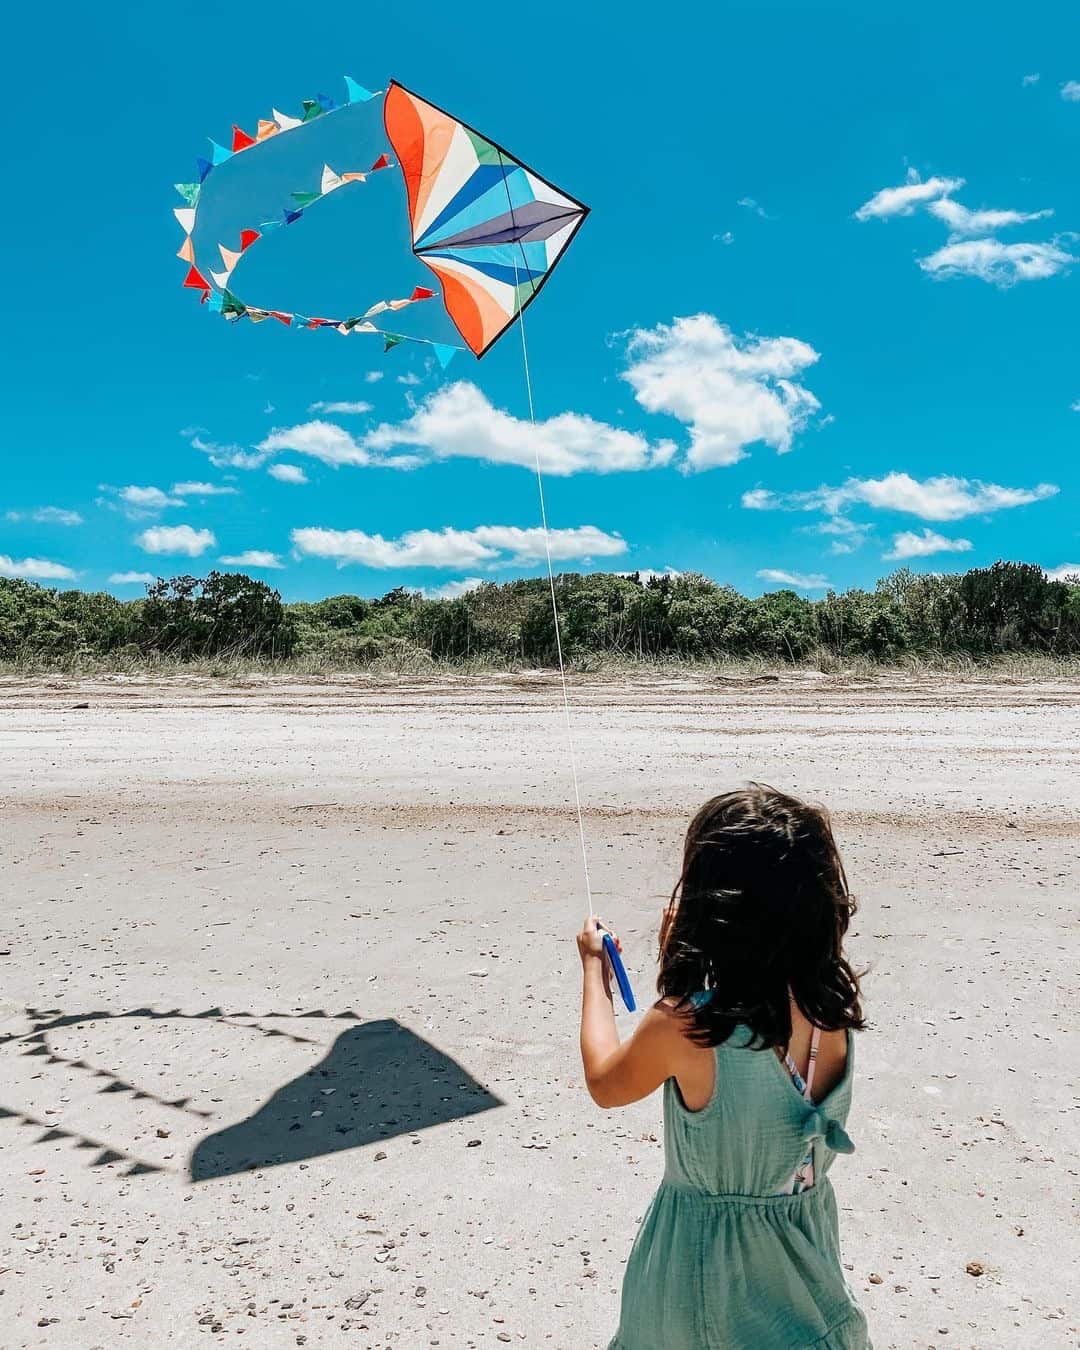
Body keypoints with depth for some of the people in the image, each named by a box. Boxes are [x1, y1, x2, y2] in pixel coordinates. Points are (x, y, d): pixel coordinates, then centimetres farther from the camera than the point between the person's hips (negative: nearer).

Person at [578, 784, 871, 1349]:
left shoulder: (680, 1028, -31)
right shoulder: (833, 1009, -17)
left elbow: (604, 1084, -8)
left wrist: (594, 969, 2)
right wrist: (680, 958, 2)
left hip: (706, 1254, -4)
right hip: (808, 1240, 4)